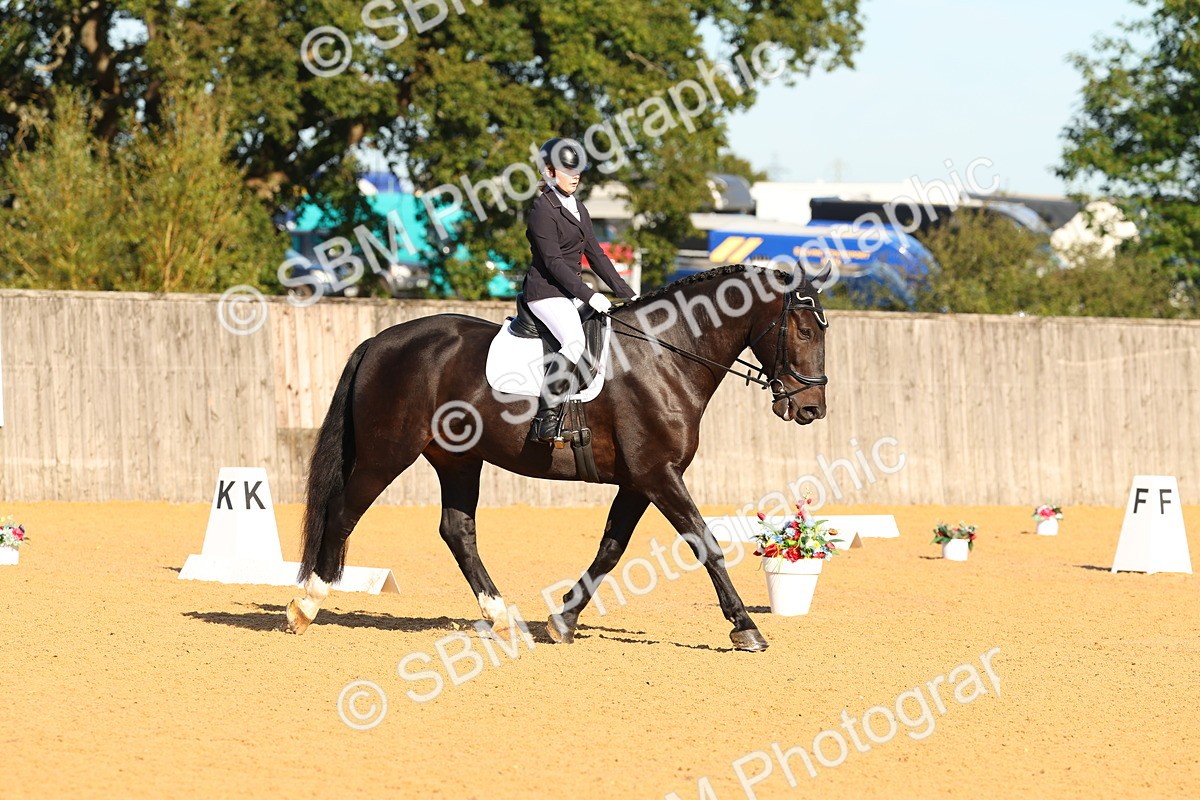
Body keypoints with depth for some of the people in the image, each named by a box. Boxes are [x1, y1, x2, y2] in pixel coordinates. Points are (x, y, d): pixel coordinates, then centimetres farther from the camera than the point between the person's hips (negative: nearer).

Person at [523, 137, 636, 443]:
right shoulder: (544, 209, -11)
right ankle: (546, 420, -33)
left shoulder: (578, 208, 16)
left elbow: (595, 254, 18)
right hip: (546, 291, -10)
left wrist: (625, 292, 11)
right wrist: (588, 295, -22)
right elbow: (553, 261, -17)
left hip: (573, 291, 10)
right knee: (574, 342, -32)